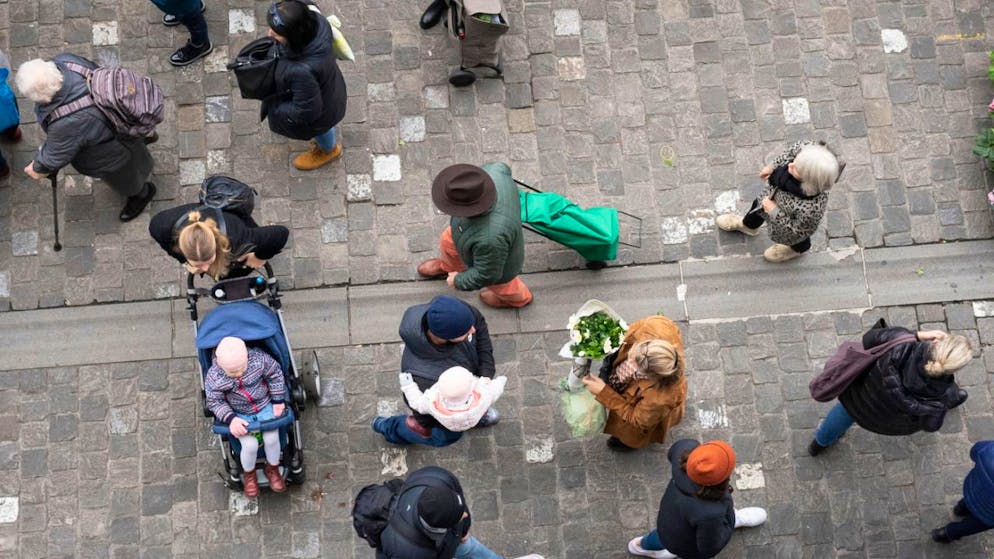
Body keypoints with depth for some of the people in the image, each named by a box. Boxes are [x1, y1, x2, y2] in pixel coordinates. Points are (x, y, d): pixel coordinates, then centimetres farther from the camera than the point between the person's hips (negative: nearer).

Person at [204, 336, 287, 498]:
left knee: (272, 439, -14)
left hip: (265, 407, 1)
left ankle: (272, 469, 19)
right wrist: (230, 419, -26)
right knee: (250, 445, -17)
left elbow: (275, 374, -7)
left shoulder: (259, 359, -25)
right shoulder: (214, 377, -26)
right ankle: (249, 474, 17)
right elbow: (214, 401, -13)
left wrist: (278, 401, -5)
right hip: (240, 414, -1)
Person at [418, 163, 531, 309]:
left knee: (499, 285, 27)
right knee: (448, 243, 29)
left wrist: (459, 281, -11)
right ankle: (451, 265, 62)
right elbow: (501, 169, -7)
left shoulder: (490, 238, -46)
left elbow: (486, 274, -28)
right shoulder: (494, 173, -32)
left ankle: (518, 297, 60)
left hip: (495, 262, -5)